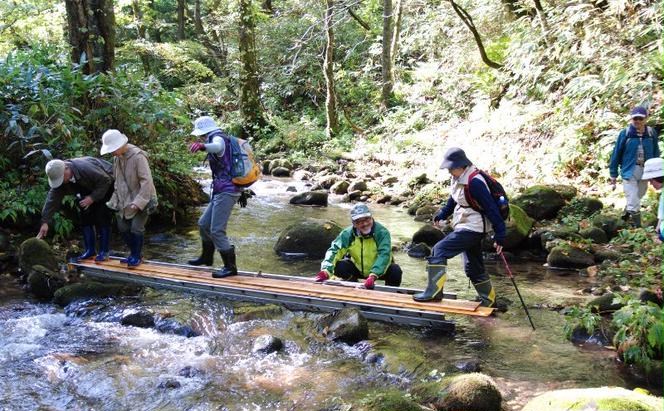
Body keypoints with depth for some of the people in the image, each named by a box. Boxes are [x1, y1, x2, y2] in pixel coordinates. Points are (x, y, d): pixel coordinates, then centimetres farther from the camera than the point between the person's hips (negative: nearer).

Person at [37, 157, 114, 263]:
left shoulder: (85, 168, -39)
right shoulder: (58, 177, -17)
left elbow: (105, 180, -31)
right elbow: (52, 200, -17)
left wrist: (92, 198, -33)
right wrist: (45, 222, -22)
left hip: (106, 185, -7)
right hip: (88, 189, 7)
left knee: (102, 218, -13)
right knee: (84, 216, 0)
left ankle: (104, 252, -7)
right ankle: (90, 250, 8)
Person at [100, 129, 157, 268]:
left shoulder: (138, 157, -23)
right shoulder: (118, 158, 1)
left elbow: (147, 181, -25)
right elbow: (117, 180, 12)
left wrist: (138, 202, -27)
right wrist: (115, 199, 5)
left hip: (142, 199, -8)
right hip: (126, 199, 8)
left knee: (136, 228, -9)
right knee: (123, 228, 12)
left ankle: (137, 257, 10)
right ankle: (134, 253, 29)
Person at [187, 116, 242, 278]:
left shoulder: (218, 138, -14)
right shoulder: (222, 139, 19)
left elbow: (217, 146, -41)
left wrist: (203, 146, -61)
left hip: (226, 192, -11)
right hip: (221, 192, 11)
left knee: (217, 231, -8)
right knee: (204, 224, 20)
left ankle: (230, 267, 1)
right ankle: (206, 257, 37)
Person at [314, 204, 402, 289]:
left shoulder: (382, 232, -26)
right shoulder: (348, 233, -18)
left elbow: (384, 254, -38)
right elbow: (335, 250, -26)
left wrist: (373, 276, -53)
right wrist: (326, 270, -45)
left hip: (380, 269, -2)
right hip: (358, 268, 2)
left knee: (395, 271, -30)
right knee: (339, 267, -23)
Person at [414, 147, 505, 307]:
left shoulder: (474, 182, -23)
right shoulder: (458, 178, 4)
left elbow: (491, 208, -22)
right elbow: (453, 199, 23)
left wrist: (499, 235, -22)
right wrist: (441, 215, 14)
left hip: (472, 229, -10)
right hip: (466, 227, 10)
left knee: (439, 250, -14)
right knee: (473, 267, 17)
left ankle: (434, 291, -13)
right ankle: (488, 300, 29)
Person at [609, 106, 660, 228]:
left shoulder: (651, 133, 1)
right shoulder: (625, 133, -7)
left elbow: (656, 154, 10)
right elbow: (616, 154, -1)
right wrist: (613, 175, -1)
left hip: (645, 172, 3)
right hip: (629, 172, -3)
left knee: (636, 198, 18)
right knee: (633, 204, -7)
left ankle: (625, 218, 38)